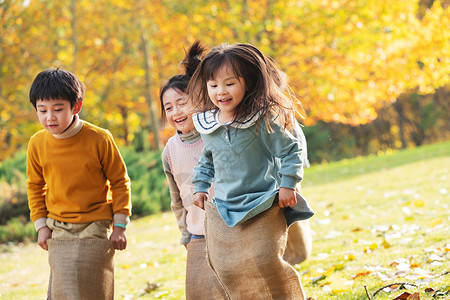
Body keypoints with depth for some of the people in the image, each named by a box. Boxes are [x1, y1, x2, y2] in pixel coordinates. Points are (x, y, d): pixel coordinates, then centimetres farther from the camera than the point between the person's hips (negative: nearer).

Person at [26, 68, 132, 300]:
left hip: (95, 228, -3)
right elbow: (35, 186, 12)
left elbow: (120, 181, -3)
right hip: (57, 230, 3)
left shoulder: (99, 139, -14)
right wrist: (41, 225, 6)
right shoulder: (37, 144, -4)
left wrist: (119, 225, -3)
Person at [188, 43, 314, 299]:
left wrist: (287, 184, -10)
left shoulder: (263, 120, -11)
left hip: (263, 206, -5)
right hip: (223, 209, 5)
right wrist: (200, 187, 21)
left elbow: (291, 150, -5)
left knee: (265, 261, -15)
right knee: (226, 268, -1)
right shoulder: (207, 126, 5)